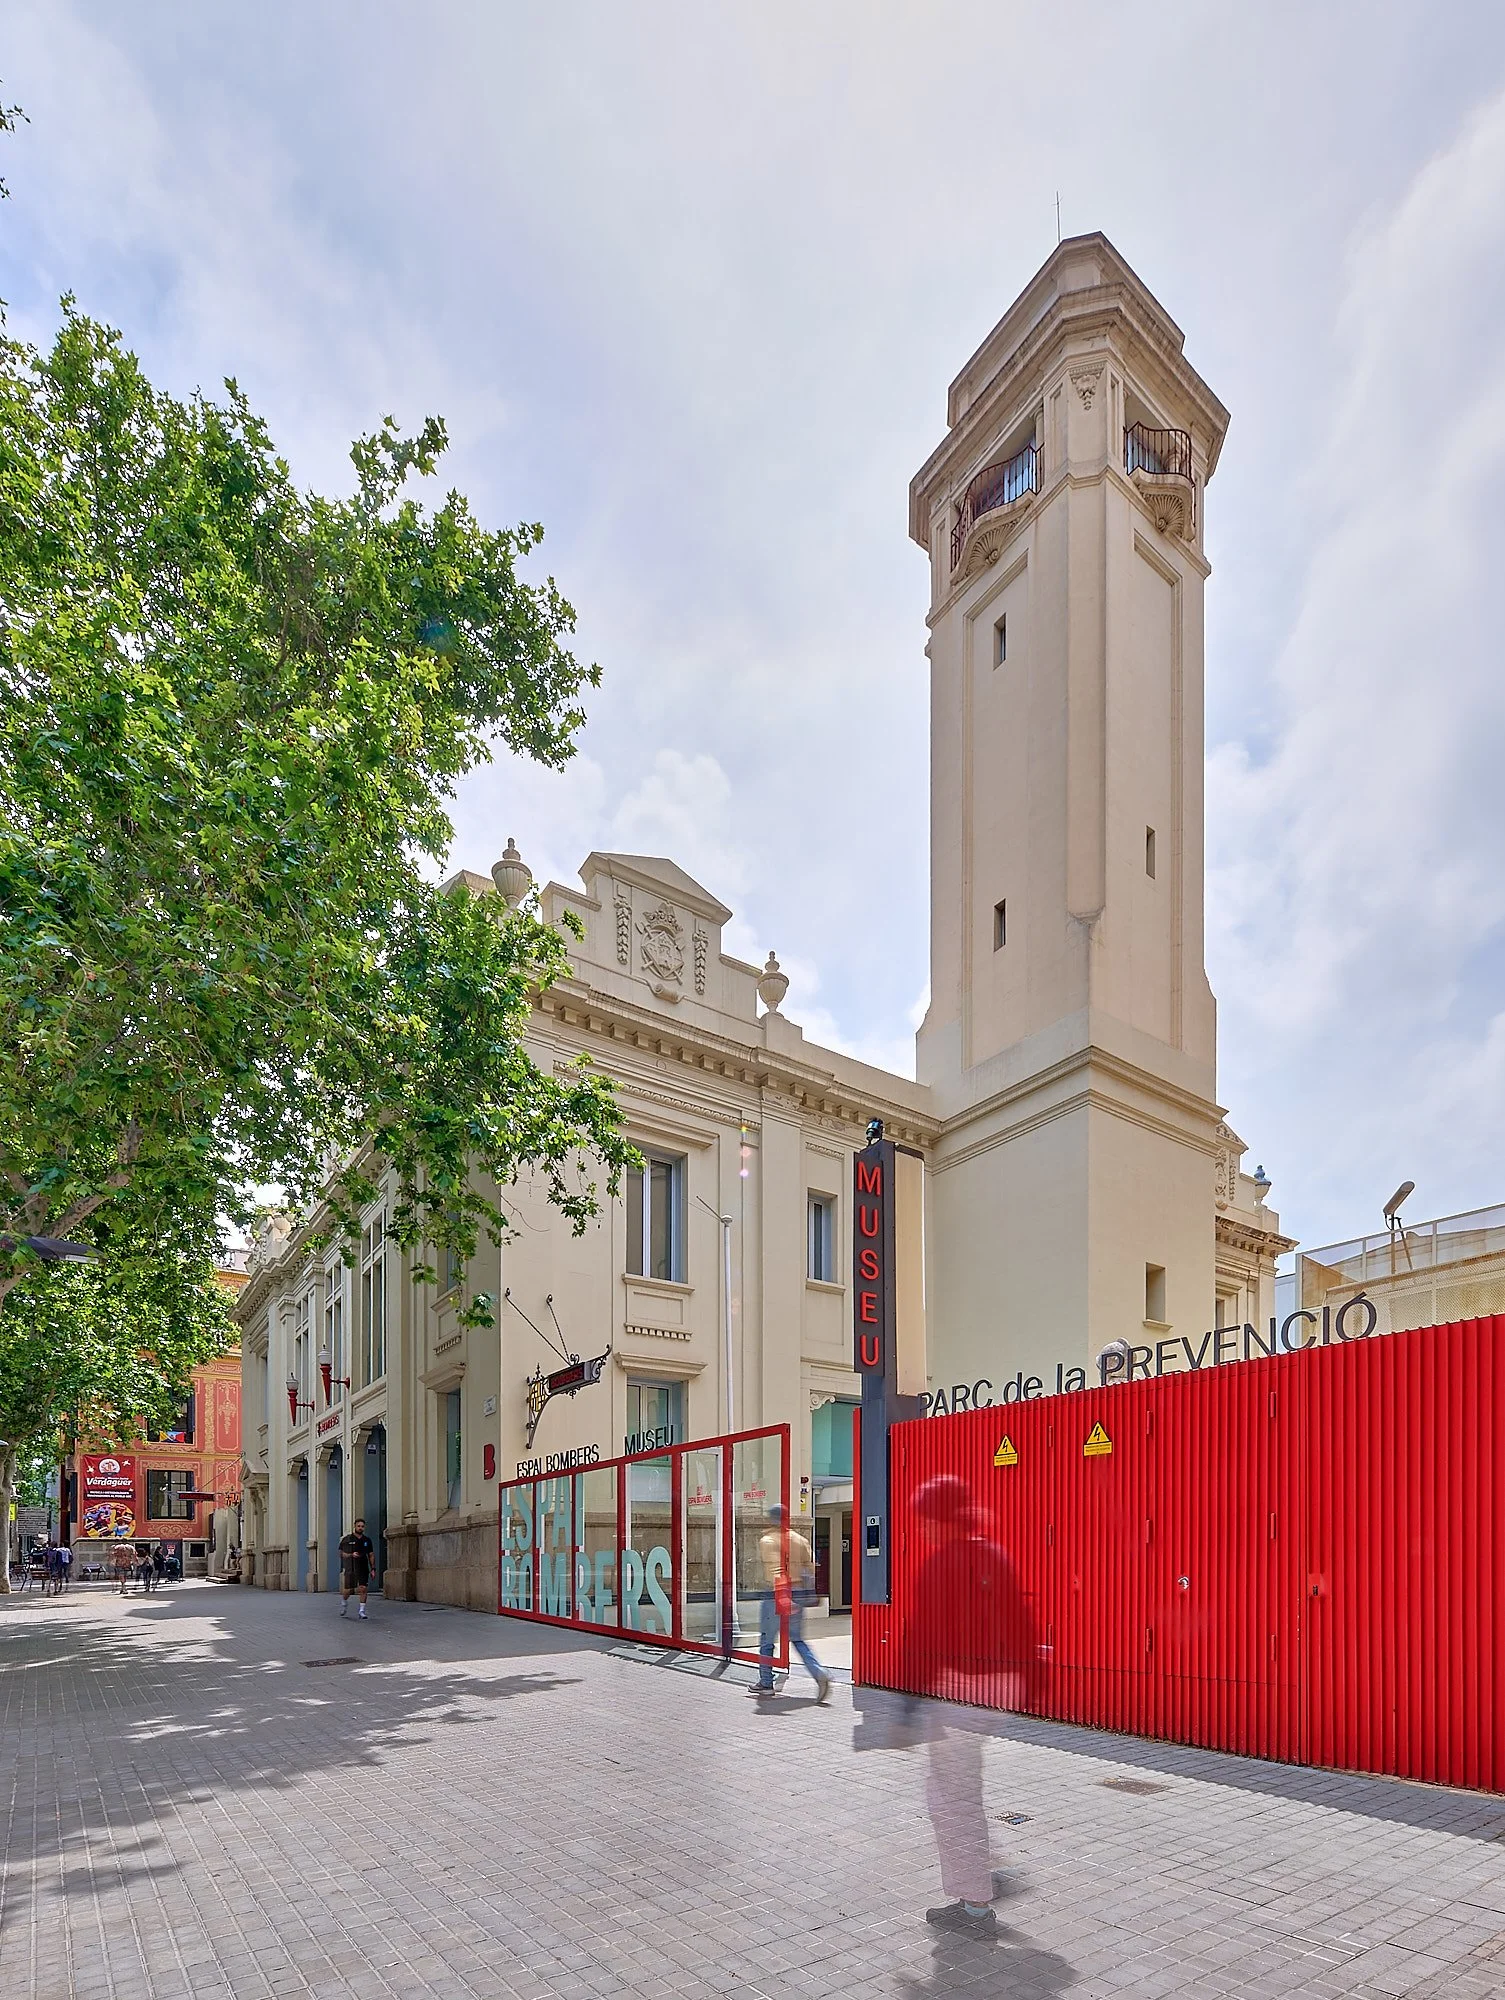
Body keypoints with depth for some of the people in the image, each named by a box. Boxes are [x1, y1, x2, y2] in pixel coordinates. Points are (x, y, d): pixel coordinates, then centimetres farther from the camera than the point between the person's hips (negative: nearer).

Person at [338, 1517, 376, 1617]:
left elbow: (371, 1555, 12)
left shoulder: (367, 1540, 9)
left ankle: (361, 1610, -3)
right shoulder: (347, 1539, -1)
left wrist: (372, 1569, 6)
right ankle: (344, 1602, 36)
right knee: (348, 1590, 3)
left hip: (363, 1569, 2)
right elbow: (341, 1553, 0)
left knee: (363, 1588, -10)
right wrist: (351, 1555, -17)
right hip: (350, 1569, -2)